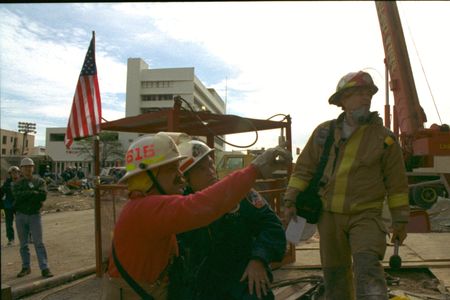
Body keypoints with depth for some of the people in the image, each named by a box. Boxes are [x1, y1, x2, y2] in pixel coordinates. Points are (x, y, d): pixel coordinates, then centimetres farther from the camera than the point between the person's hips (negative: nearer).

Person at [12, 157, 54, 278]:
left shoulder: (40, 181, 3)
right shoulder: (17, 184, 6)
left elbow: (43, 195, -14)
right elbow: (18, 196, -13)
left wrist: (26, 195, -13)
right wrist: (34, 193, -14)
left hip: (35, 215, -2)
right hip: (20, 216, 2)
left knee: (39, 243, -5)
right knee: (23, 244, 11)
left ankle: (44, 268, -3)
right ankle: (26, 267, 23)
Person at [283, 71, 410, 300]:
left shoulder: (384, 138, -2)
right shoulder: (323, 132, 3)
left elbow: (397, 183, 3)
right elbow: (304, 168, 7)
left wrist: (400, 221, 6)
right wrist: (290, 200, 0)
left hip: (365, 215, -2)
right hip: (330, 215, 3)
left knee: (367, 264, -23)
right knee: (334, 273, 11)